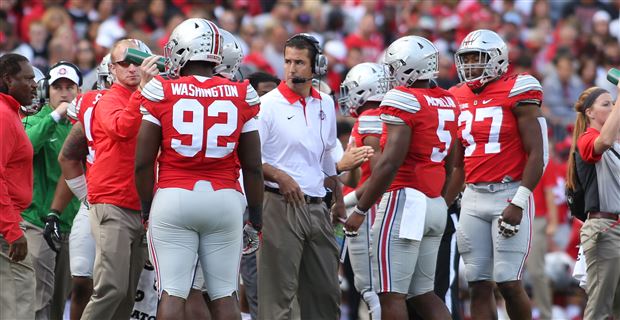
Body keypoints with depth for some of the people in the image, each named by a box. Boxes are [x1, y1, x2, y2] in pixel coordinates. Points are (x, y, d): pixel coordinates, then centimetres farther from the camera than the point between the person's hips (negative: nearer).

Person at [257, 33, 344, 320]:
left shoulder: (325, 105, 12)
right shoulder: (268, 104, -7)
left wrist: (338, 199, 26)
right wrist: (280, 177, -22)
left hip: (316, 207, 6)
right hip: (281, 204, -6)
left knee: (325, 291, 9)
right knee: (279, 291, -6)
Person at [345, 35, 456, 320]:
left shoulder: (404, 99, -12)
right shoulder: (447, 102, 14)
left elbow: (391, 162, -18)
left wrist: (360, 210, -12)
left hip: (405, 200, -9)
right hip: (436, 203, 9)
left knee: (392, 294, -4)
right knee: (423, 293, 13)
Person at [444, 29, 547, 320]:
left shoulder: (515, 94, -5)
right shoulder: (460, 99, 14)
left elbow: (535, 154, -10)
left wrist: (518, 203, -17)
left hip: (508, 194, -6)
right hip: (473, 198, 6)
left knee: (508, 283, -10)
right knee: (479, 285, 3)